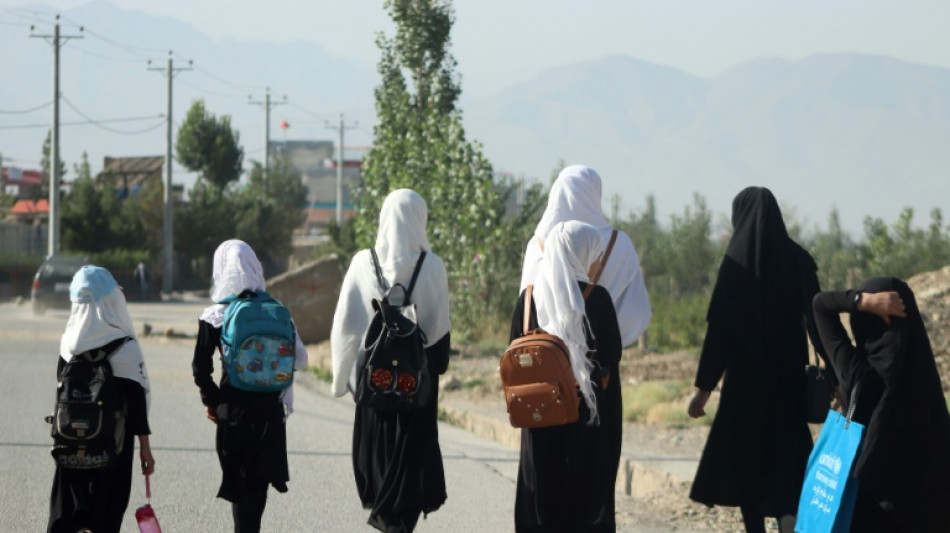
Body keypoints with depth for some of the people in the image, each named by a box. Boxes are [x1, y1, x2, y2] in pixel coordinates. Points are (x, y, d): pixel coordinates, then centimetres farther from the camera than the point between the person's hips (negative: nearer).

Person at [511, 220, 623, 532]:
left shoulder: (529, 298, 2)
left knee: (542, 493, 7)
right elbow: (612, 355, -9)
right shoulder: (595, 297, -9)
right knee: (588, 490, 1)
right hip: (587, 414, -3)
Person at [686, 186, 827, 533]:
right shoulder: (798, 259, 1)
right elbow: (816, 319, -2)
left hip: (746, 374, -2)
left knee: (746, 452, 11)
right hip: (789, 374, 2)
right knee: (787, 452, 5)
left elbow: (719, 326, -8)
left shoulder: (737, 260, -6)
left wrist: (704, 386, -4)